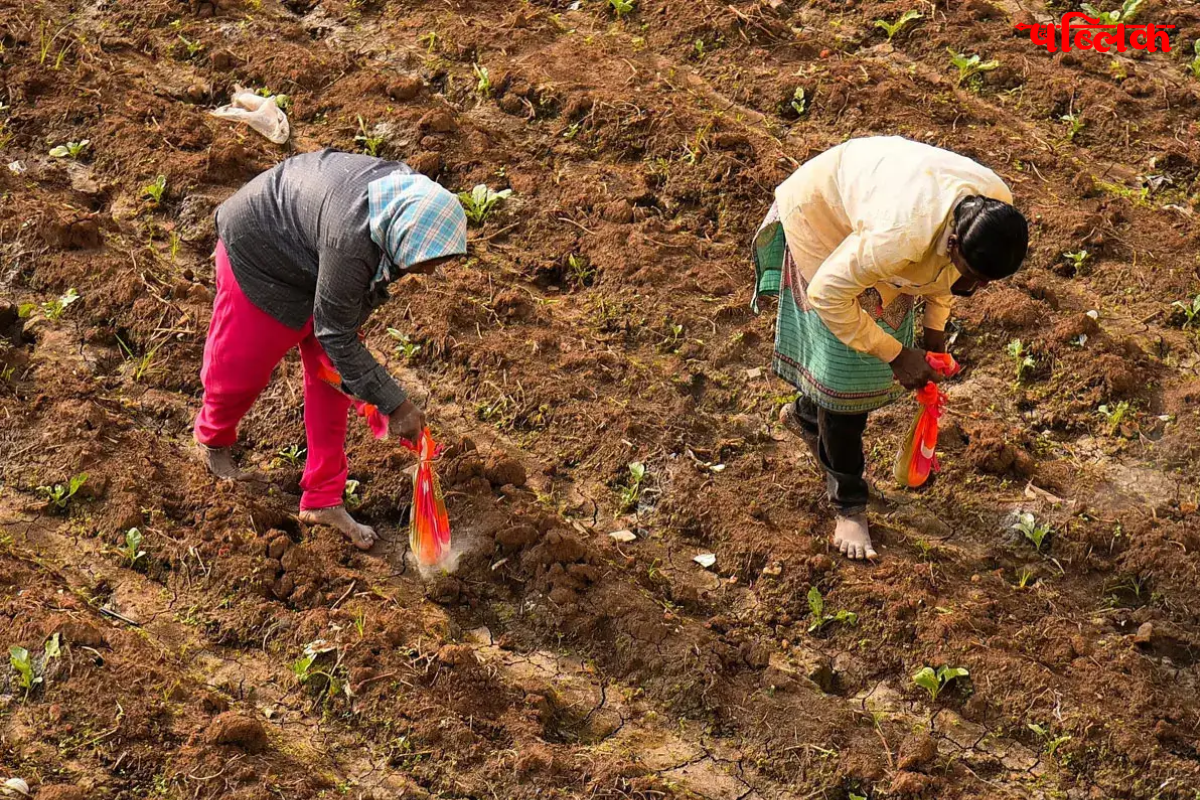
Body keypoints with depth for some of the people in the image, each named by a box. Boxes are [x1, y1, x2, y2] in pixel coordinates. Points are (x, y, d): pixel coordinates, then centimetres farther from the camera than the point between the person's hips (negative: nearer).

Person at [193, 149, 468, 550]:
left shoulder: (411, 196, -21)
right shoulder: (350, 240, -45)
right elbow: (336, 335, -32)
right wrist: (394, 404, -29)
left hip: (310, 256, 7)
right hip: (260, 252, -7)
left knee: (331, 373, 5)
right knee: (241, 364, 11)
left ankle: (323, 499, 15)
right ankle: (213, 437, 45)